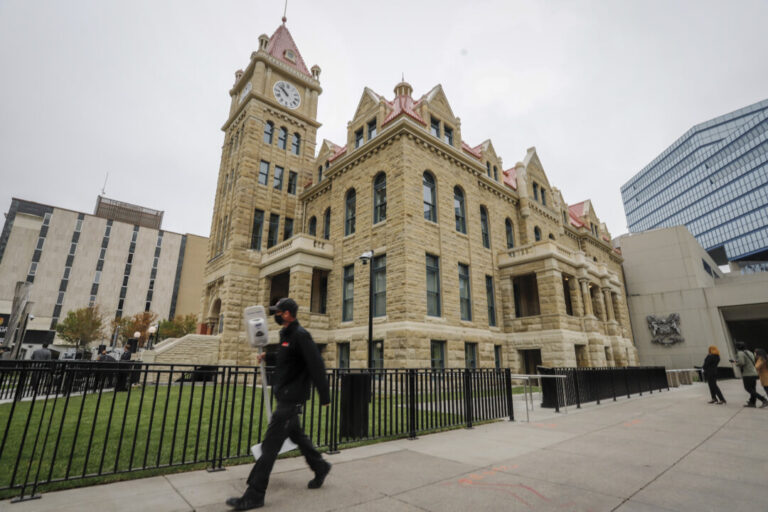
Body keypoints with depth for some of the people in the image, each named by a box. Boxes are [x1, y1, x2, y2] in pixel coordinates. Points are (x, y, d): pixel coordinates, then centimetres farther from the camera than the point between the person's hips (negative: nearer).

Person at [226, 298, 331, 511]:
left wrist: (324, 396, -18)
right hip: (285, 396, 10)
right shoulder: (286, 334, 10)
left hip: (291, 398, -10)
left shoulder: (300, 335, -20)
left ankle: (254, 495, 7)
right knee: (296, 435, 21)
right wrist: (267, 357, 8)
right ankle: (320, 467, 38)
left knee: (270, 444, -4)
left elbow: (316, 366, -21)